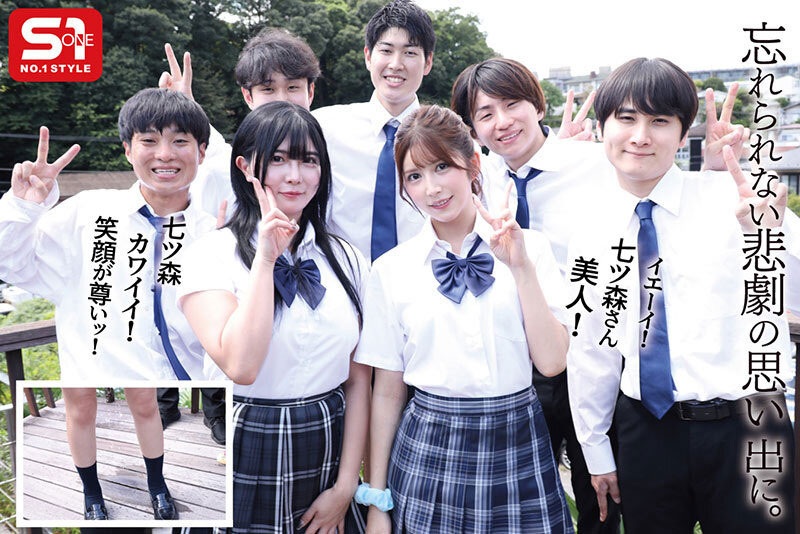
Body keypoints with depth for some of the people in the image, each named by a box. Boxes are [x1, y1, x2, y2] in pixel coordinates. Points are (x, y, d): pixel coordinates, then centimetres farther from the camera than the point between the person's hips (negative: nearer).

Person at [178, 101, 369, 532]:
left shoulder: (345, 258, 2)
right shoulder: (213, 254, -10)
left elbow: (358, 381, 1)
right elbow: (240, 365, -24)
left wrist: (345, 488, -3)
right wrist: (266, 258, -22)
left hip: (331, 452, 4)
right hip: (249, 463, -3)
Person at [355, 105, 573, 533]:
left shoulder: (530, 247, -2)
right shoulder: (391, 270, -2)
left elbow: (551, 362, -8)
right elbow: (387, 392, 2)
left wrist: (521, 268, -16)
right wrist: (377, 499, 4)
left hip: (515, 444, 0)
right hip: (428, 448, 0)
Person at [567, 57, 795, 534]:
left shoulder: (729, 200, -7)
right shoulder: (592, 230, 1)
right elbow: (592, 348, 8)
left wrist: (765, 237, -37)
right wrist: (596, 449, 13)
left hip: (745, 428, -2)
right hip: (646, 435, 3)